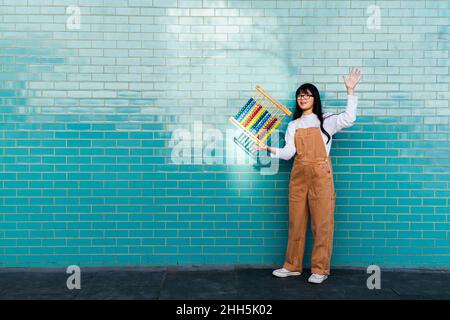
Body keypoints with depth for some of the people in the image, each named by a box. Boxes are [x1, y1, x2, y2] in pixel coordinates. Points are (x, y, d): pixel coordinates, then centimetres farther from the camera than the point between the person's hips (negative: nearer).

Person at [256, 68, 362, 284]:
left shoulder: (326, 121, 5)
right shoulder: (293, 125, 15)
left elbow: (349, 119, -13)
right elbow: (288, 153, 7)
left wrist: (350, 91, -14)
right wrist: (269, 149, -7)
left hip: (320, 176, -4)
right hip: (298, 175, 4)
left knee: (322, 222, -2)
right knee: (296, 222, 8)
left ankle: (320, 269, 8)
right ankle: (292, 266, 19)